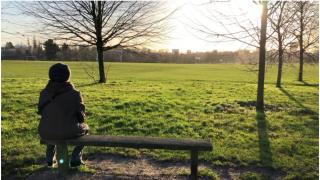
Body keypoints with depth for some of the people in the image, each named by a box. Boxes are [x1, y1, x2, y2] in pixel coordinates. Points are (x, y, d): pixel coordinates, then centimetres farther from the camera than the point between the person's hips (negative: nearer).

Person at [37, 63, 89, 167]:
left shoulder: (44, 93, -1)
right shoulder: (74, 94, -11)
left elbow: (41, 112, 12)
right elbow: (81, 117, -6)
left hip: (46, 133, 4)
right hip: (69, 133, -4)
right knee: (85, 128, 28)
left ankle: (50, 158, 41)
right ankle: (75, 158, 22)